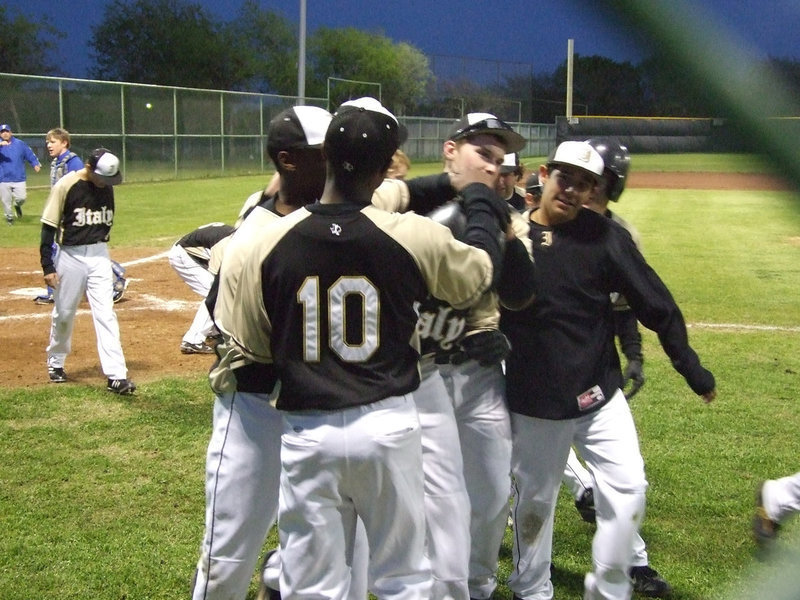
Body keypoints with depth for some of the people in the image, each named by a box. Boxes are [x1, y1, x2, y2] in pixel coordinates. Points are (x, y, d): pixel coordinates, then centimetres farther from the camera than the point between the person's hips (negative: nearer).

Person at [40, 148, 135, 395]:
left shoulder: (107, 187, 0)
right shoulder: (66, 186, -14)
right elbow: (49, 227, -11)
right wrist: (48, 266, -13)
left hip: (99, 255, 3)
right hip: (70, 256, -3)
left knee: (106, 314, -5)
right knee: (64, 313, 12)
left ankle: (116, 375, -9)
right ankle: (55, 362, 36)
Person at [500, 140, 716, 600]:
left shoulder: (605, 236, -6)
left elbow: (655, 303, -5)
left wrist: (692, 369, -4)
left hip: (599, 395, 1)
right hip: (533, 402, 0)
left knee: (628, 487, -5)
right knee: (534, 498, 13)